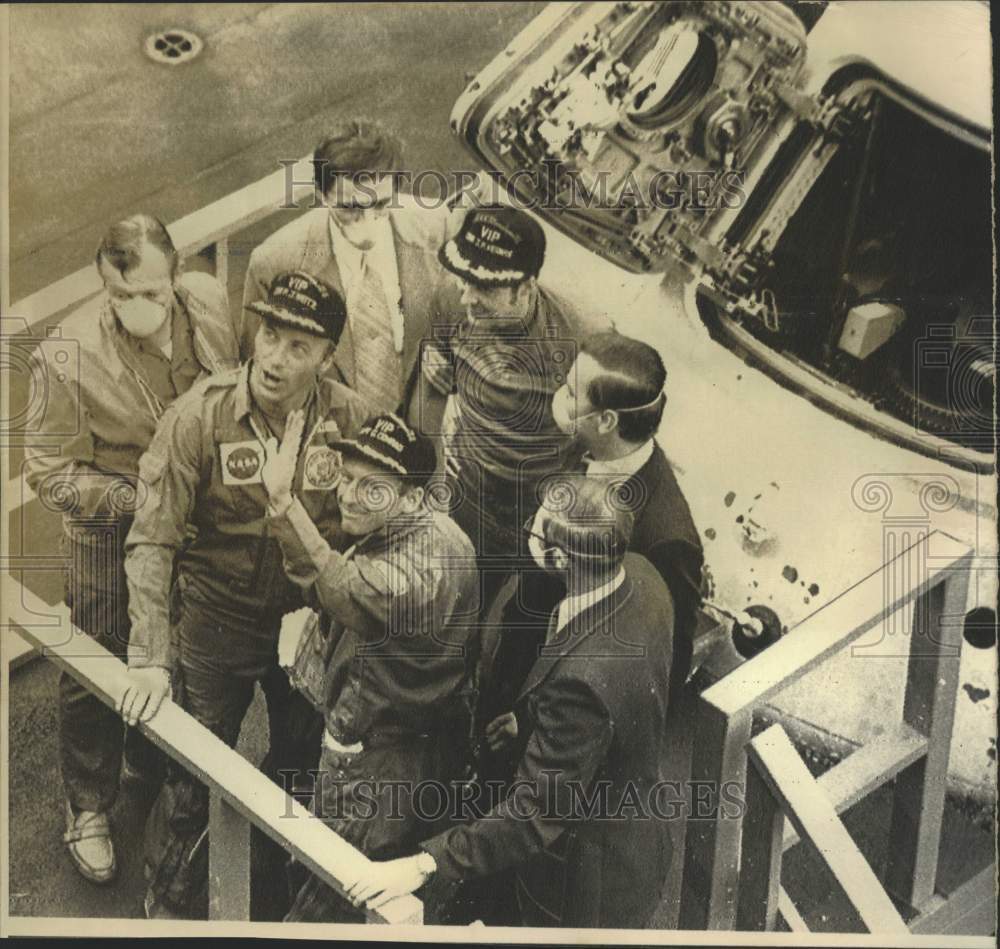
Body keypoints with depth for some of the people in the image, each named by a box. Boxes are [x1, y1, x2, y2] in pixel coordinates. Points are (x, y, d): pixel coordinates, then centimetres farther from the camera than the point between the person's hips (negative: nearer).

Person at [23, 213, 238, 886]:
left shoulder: (212, 302, -17)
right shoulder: (71, 355, -27)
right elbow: (50, 475, -18)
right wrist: (143, 499, -26)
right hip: (113, 535, -4)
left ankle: (153, 759, 54)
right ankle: (89, 808, 40)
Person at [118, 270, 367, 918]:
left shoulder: (349, 416, -15)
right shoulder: (200, 415, -21)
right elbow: (151, 542, -17)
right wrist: (149, 660, -18)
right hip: (219, 624, -3)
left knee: (303, 763, 23)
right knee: (197, 774, 12)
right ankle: (168, 903, 43)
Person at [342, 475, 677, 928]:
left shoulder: (583, 678, -43)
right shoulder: (640, 573, -16)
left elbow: (536, 812, -34)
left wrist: (425, 864, -30)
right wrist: (533, 717, 10)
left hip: (591, 869, -7)